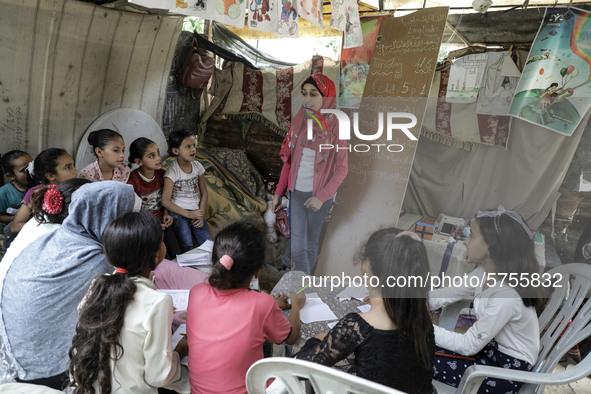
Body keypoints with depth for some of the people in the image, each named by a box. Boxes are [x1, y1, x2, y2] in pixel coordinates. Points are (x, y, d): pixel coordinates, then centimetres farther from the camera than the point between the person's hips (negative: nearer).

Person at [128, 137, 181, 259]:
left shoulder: (161, 174, 1)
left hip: (162, 222, 5)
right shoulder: (132, 180, -16)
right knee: (164, 259, -17)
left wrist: (166, 213, 0)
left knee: (177, 255, -6)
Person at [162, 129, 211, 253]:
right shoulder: (172, 171, -11)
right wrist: (188, 214, -16)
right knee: (188, 248, -19)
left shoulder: (197, 166, 4)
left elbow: (203, 193, 10)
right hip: (178, 213, -4)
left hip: (196, 212, 4)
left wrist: (201, 215, -2)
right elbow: (165, 201, -14)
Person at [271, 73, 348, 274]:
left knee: (311, 244, 13)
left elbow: (342, 169, -9)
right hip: (297, 192, 2)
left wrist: (322, 197, -17)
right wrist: (278, 193, 8)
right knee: (298, 246, 0)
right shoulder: (298, 122, -1)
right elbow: (288, 161, 7)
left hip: (320, 196, -2)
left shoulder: (335, 128, -11)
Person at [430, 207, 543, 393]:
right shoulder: (486, 273, -7)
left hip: (510, 368, -7)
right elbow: (447, 294, 0)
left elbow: (469, 345, -27)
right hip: (493, 346, 7)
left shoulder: (506, 296, -33)